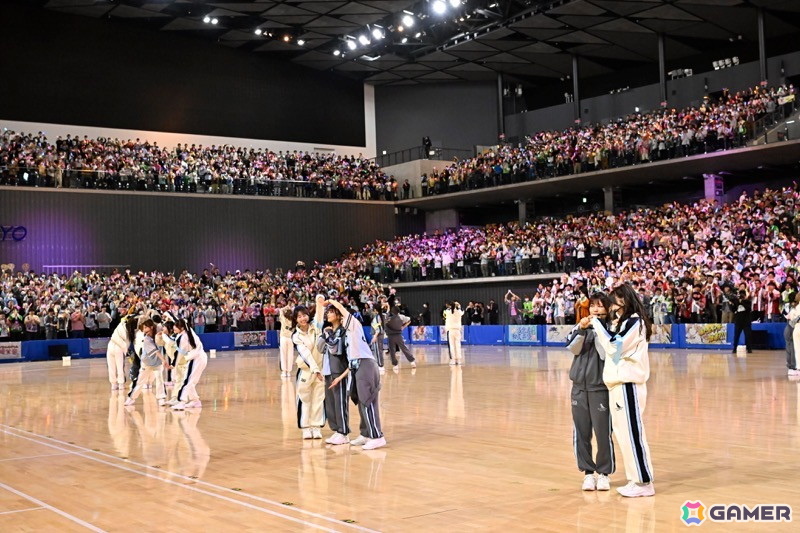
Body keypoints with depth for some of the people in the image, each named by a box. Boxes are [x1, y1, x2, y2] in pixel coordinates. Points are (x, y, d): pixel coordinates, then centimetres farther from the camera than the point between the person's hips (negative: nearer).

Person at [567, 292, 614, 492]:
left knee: (603, 433, -2)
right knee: (581, 433, 5)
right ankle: (588, 472, 17)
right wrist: (581, 329, -19)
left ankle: (604, 472, 13)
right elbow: (573, 349, -4)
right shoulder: (580, 326, 10)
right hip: (579, 387, 4)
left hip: (601, 388, -4)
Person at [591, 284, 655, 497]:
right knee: (622, 433, 10)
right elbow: (606, 352, 15)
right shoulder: (622, 323, 17)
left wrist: (598, 325, -9)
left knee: (632, 433, -6)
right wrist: (600, 327, 8)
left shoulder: (635, 322, -10)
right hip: (617, 383, 9)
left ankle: (644, 482, 0)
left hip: (628, 384, -9)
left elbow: (614, 347, -16)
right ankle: (635, 479, 17)